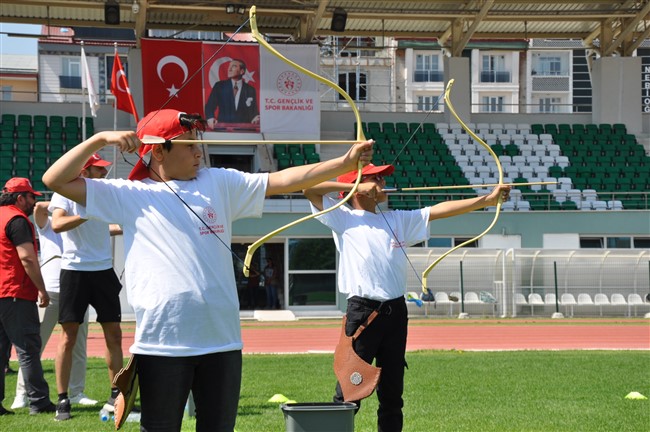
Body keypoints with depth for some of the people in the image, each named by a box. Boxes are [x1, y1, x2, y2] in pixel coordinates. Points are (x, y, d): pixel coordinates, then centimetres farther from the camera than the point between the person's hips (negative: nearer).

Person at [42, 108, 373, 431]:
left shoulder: (220, 184, 11)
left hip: (222, 340, 3)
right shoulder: (128, 196, 3)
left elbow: (283, 180, 5)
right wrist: (100, 139, -7)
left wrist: (346, 161, -3)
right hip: (161, 343, -3)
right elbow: (56, 180, 1)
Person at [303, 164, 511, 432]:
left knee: (392, 391, 10)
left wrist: (488, 199, 6)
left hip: (396, 311, 6)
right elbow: (309, 189, -7)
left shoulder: (397, 220, 17)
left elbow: (439, 210, 12)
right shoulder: (344, 219, 2)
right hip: (362, 311, -5)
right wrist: (354, 186, -3)